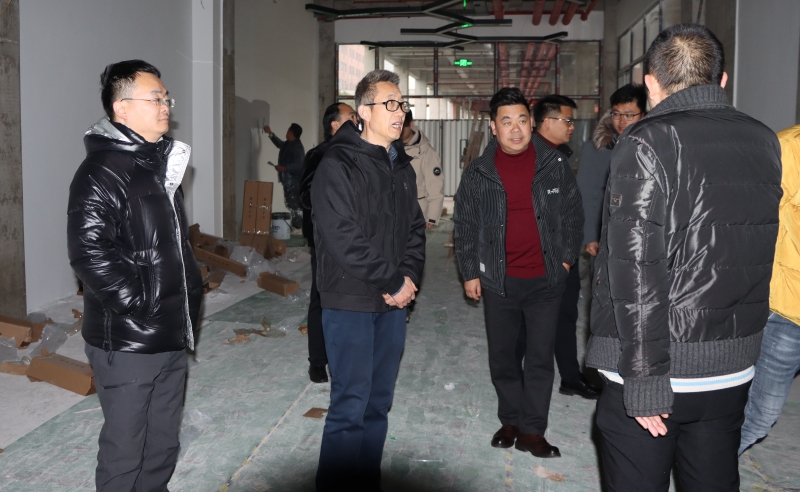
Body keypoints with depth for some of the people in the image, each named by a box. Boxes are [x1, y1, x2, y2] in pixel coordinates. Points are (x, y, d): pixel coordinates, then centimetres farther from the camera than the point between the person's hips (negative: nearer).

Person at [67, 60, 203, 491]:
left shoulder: (161, 162, 14)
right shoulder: (101, 172, -15)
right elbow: (90, 254, -24)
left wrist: (191, 295, 14)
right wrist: (140, 307, -20)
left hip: (172, 336, 8)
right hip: (127, 342, -8)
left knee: (163, 444, 20)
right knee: (125, 449, 6)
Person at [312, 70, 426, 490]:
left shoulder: (402, 167, 13)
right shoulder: (338, 166, -10)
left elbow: (414, 229, 14)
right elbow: (343, 240, -18)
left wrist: (409, 277, -3)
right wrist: (394, 282, -12)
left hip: (394, 300, 7)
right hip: (351, 301, -7)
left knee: (378, 404, 13)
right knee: (350, 407, -3)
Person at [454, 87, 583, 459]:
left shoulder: (555, 164, -1)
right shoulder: (477, 173, -1)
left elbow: (572, 213, 9)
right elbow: (465, 226, 5)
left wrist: (566, 257, 3)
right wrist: (469, 273, 3)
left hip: (545, 279, 0)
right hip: (498, 280, 1)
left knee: (540, 357, 4)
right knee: (502, 356, 11)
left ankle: (532, 430, 16)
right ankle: (511, 421, 29)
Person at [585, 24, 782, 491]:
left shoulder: (648, 143, -14)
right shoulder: (764, 142, 6)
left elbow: (636, 271, -20)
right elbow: (750, 252, 13)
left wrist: (644, 382, -17)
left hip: (660, 370, -6)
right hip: (734, 370, 6)